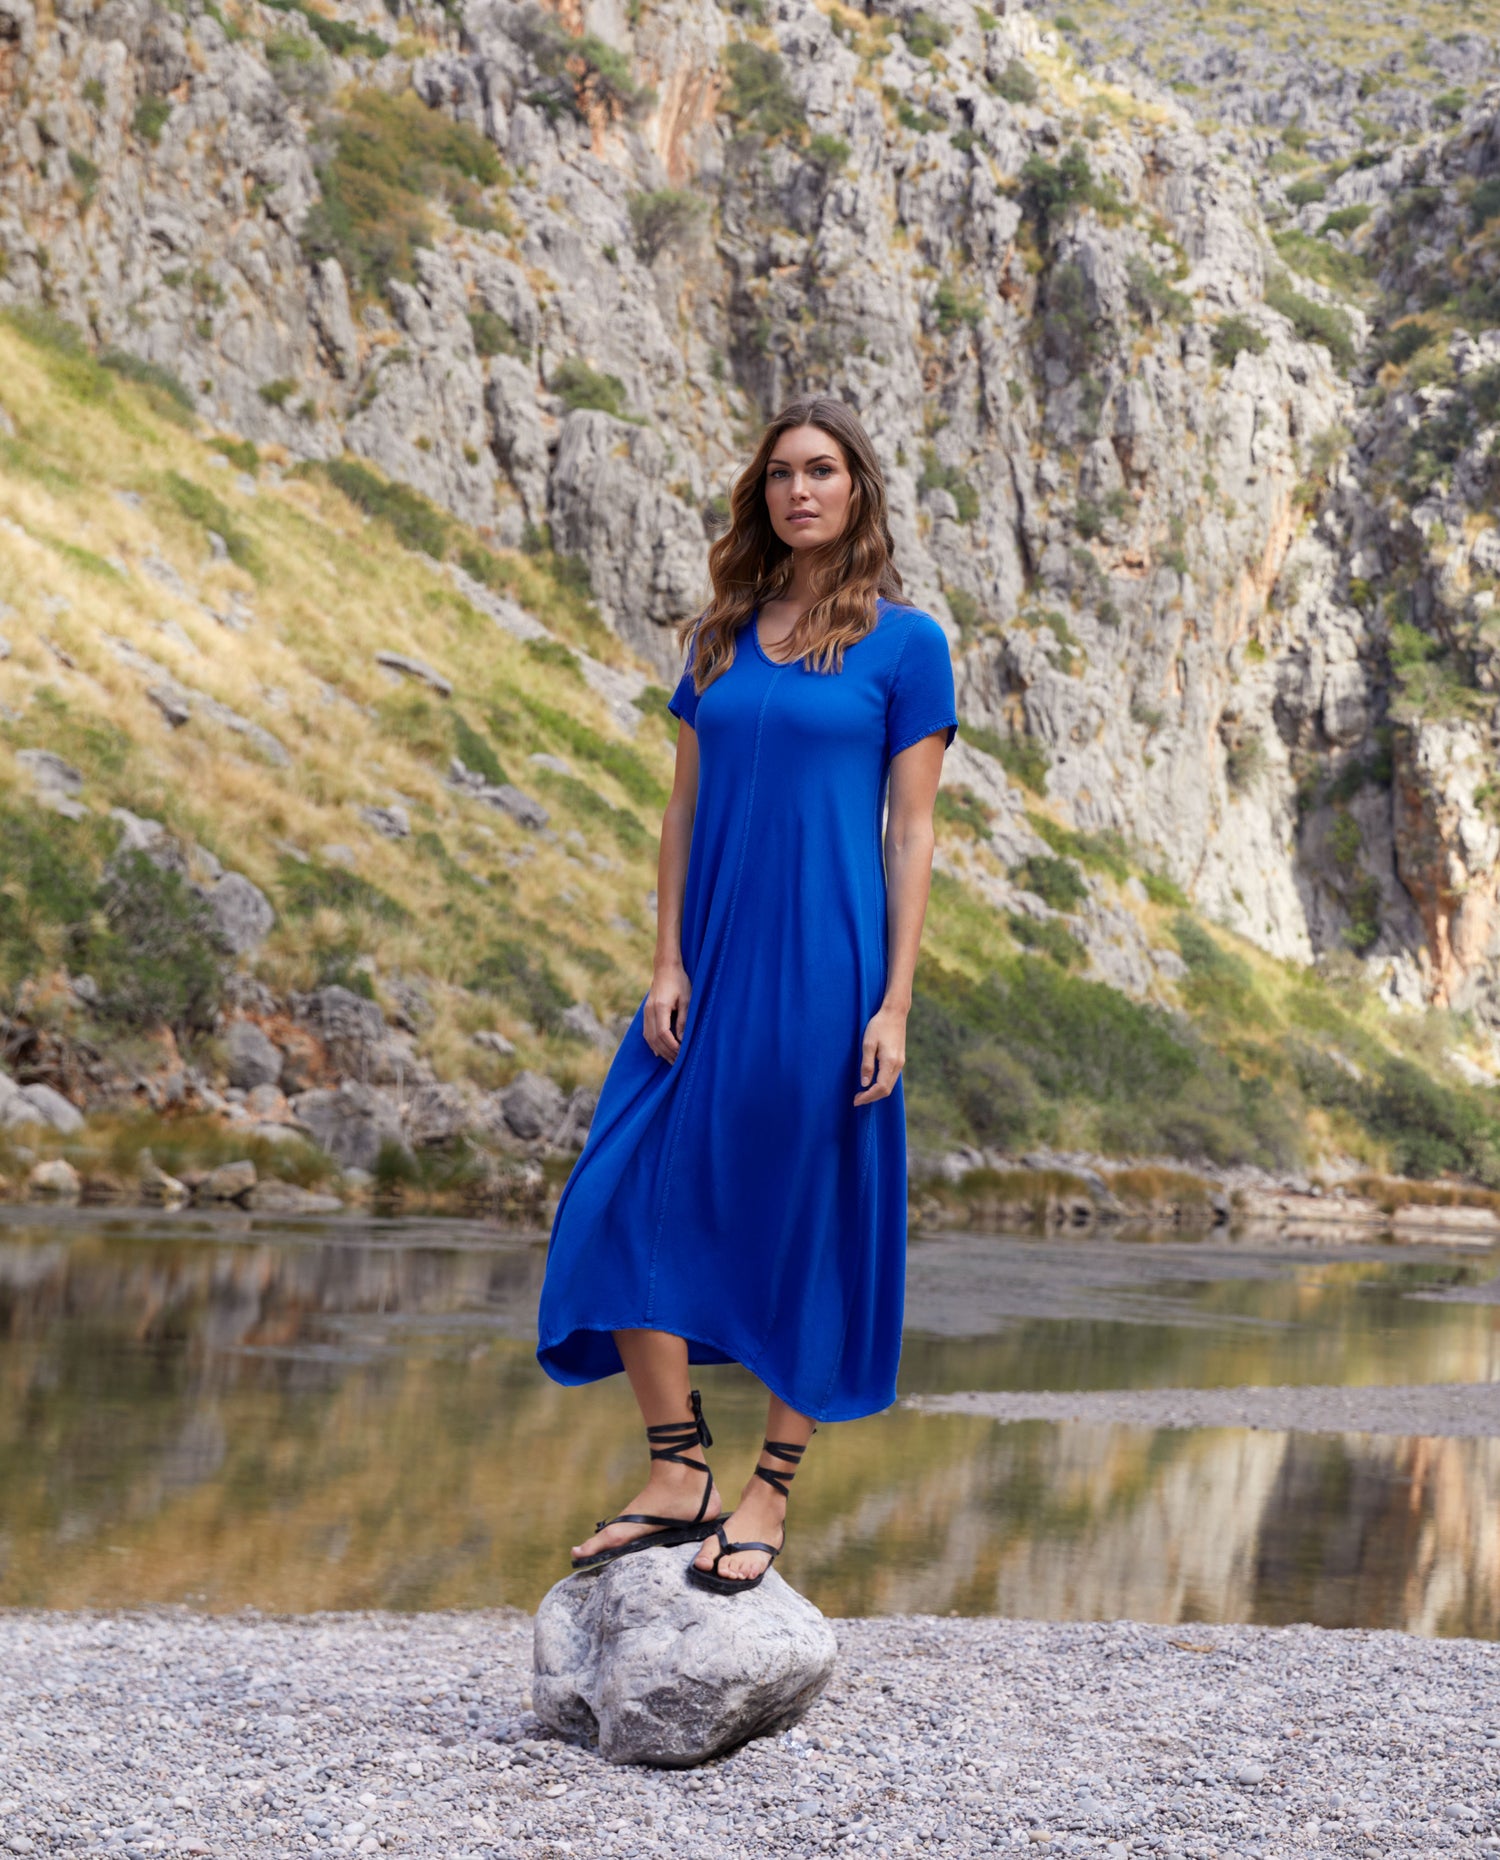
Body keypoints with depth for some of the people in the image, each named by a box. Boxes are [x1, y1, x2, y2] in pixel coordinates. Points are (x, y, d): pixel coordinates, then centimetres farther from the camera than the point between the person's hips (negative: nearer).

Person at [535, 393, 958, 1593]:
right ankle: (680, 1476, 7)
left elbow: (912, 832, -3)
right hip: (713, 966, 5)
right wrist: (668, 964, 2)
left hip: (826, 973, -4)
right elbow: (686, 808, 12)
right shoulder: (721, 639, 12)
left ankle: (771, 1498, 13)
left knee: (810, 1227, 2)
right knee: (628, 1205, -3)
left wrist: (895, 1006, -9)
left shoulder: (904, 642, 0)